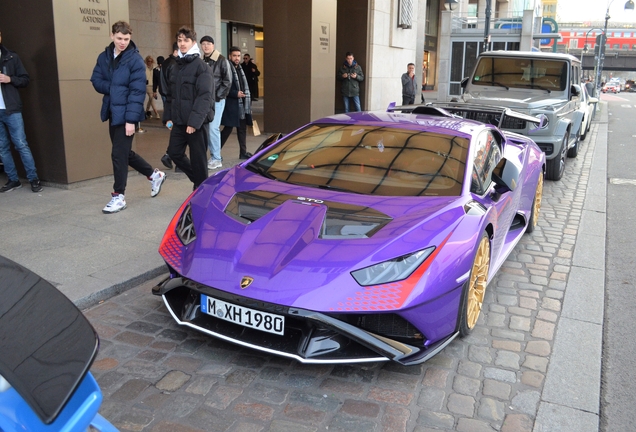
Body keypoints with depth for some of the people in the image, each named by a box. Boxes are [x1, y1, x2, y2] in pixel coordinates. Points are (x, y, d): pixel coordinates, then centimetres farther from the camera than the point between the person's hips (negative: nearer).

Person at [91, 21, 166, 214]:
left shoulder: (135, 60, -12)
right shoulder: (104, 57, 7)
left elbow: (138, 91, -16)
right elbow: (96, 81, 8)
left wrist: (131, 119, -21)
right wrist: (112, 88, -12)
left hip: (126, 114, -7)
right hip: (112, 112, 7)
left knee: (118, 154, -5)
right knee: (124, 152, 16)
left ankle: (119, 196, 8)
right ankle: (155, 175, 35)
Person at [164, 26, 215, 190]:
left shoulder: (201, 66, -9)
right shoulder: (177, 66, 14)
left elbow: (205, 96, -17)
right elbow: (171, 94, 19)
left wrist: (194, 121, -22)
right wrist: (168, 116, 11)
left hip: (196, 122, -7)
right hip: (179, 121, 7)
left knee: (198, 158, 0)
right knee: (174, 152, 9)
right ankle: (197, 179, 28)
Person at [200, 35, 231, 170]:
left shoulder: (221, 60, -4)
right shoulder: (201, 61, 12)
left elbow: (227, 81, -8)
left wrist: (217, 96, -11)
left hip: (217, 100, -6)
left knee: (213, 128, -11)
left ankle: (216, 159, -3)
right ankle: (213, 156, 17)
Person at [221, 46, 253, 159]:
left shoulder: (240, 69, 15)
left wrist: (248, 102, 14)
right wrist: (236, 94, -22)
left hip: (242, 105, 8)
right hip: (231, 105, -8)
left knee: (242, 129, 12)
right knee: (228, 129, -5)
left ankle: (243, 152, 21)